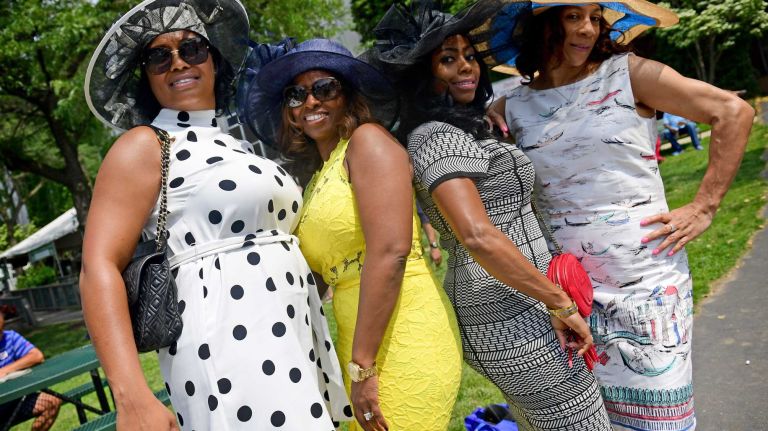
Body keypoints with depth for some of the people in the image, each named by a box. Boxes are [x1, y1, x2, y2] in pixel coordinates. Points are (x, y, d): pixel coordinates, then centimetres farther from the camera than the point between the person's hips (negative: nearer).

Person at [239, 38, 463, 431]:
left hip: (403, 337, -8)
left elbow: (390, 251, -18)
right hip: (359, 344, 8)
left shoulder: (367, 140, -7)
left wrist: (363, 365, -18)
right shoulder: (318, 177, 16)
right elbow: (326, 271, 14)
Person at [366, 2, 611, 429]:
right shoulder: (438, 137, -16)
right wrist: (560, 302, -21)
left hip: (485, 312, 10)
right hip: (512, 314, -10)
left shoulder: (458, 130, 15)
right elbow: (478, 236, -28)